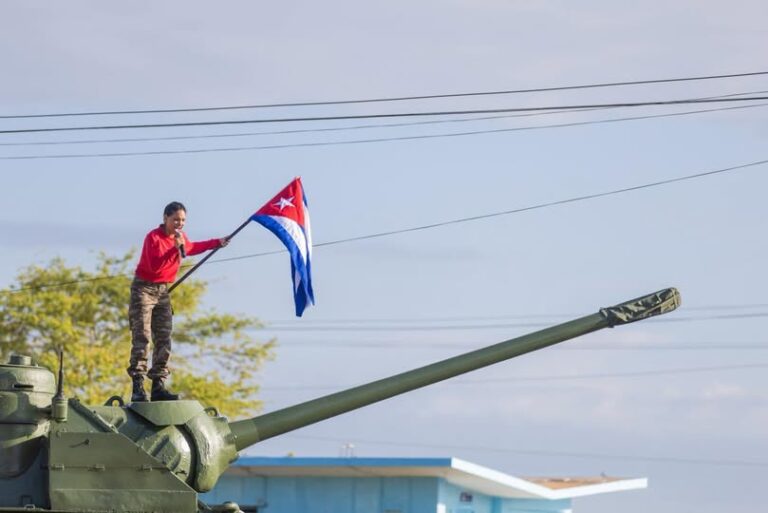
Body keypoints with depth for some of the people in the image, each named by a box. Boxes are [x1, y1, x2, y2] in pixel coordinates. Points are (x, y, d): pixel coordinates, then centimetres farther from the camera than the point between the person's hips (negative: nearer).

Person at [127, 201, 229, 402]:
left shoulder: (180, 238, 7)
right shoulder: (153, 238, -16)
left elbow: (191, 248, 31)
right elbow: (155, 266, -27)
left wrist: (217, 243, 35)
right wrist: (175, 249, -30)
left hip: (163, 290, 8)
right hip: (144, 288, -8)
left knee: (163, 340, 3)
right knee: (142, 338, -15)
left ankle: (158, 386, 4)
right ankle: (137, 387, -20)